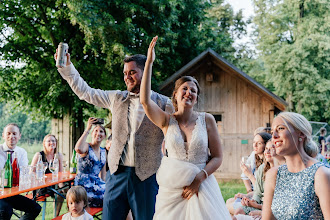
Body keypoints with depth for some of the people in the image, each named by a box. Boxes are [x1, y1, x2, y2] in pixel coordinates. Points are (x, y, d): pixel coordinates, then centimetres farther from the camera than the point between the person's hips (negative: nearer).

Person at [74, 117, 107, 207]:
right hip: (84, 184, -7)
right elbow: (78, 149, -33)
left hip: (97, 183, 7)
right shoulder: (86, 147, -5)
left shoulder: (103, 152, 15)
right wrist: (88, 129, -25)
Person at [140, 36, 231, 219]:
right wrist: (149, 63, -17)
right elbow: (145, 101, -16)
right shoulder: (167, 121, 1)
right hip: (172, 188, 0)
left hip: (201, 187, 0)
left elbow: (217, 157, 0)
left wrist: (198, 178, -15)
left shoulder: (207, 120, 0)